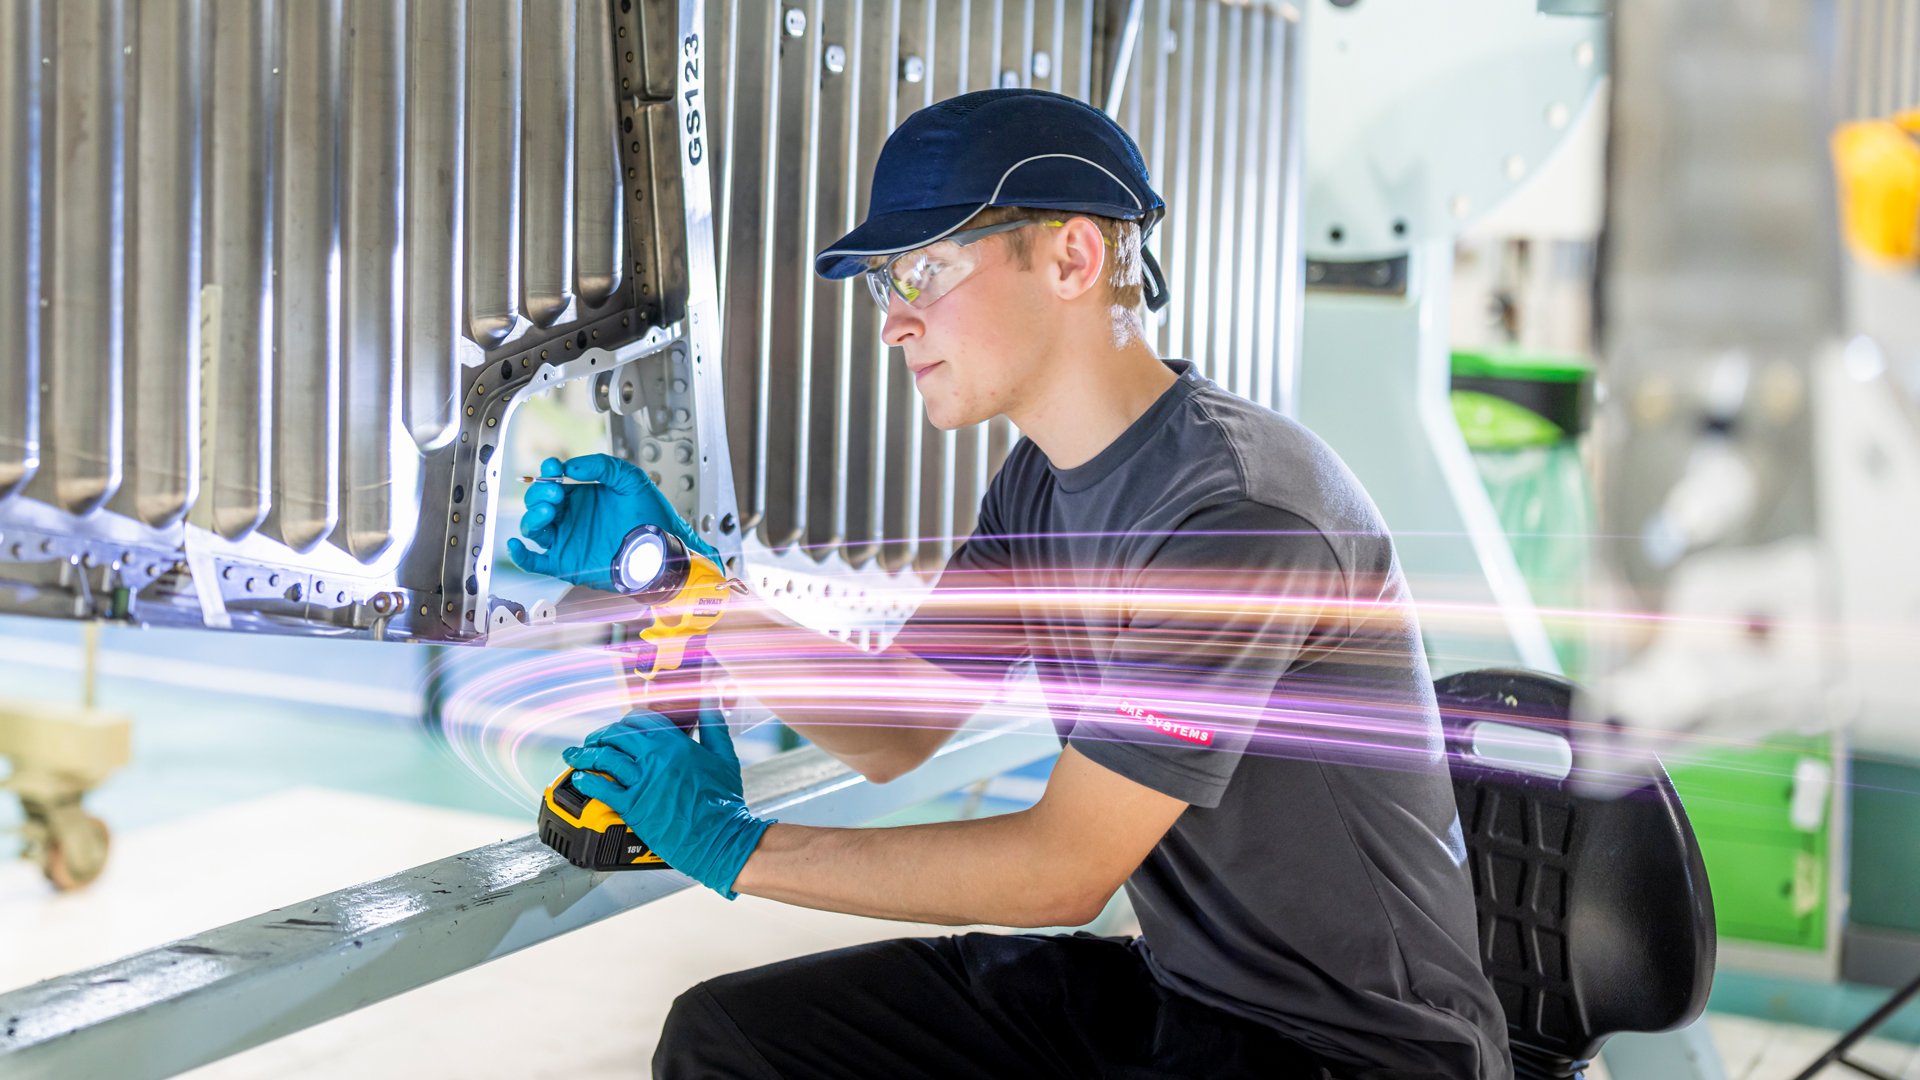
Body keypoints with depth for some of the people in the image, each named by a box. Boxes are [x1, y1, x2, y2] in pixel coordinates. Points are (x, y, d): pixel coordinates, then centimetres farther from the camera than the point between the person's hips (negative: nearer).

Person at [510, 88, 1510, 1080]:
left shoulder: (1241, 507, -24)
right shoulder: (1041, 480, 5)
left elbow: (1063, 870, -23)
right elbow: (896, 731, 7)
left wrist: (740, 848, -17)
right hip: (1164, 986, 8)